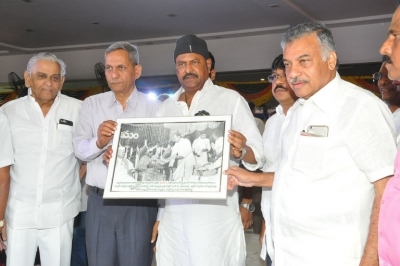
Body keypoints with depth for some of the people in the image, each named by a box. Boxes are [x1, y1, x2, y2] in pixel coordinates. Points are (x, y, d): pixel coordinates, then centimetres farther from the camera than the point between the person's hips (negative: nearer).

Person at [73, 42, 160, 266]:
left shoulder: (154, 108, -1)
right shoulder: (92, 104, 7)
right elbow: (80, 149, -2)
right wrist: (98, 142, -22)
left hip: (140, 203, -2)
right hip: (100, 201, 2)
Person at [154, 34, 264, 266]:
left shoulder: (230, 99, -2)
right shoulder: (166, 108, 12)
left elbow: (259, 154, -6)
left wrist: (240, 152, -27)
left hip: (216, 213, -4)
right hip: (173, 214, 5)